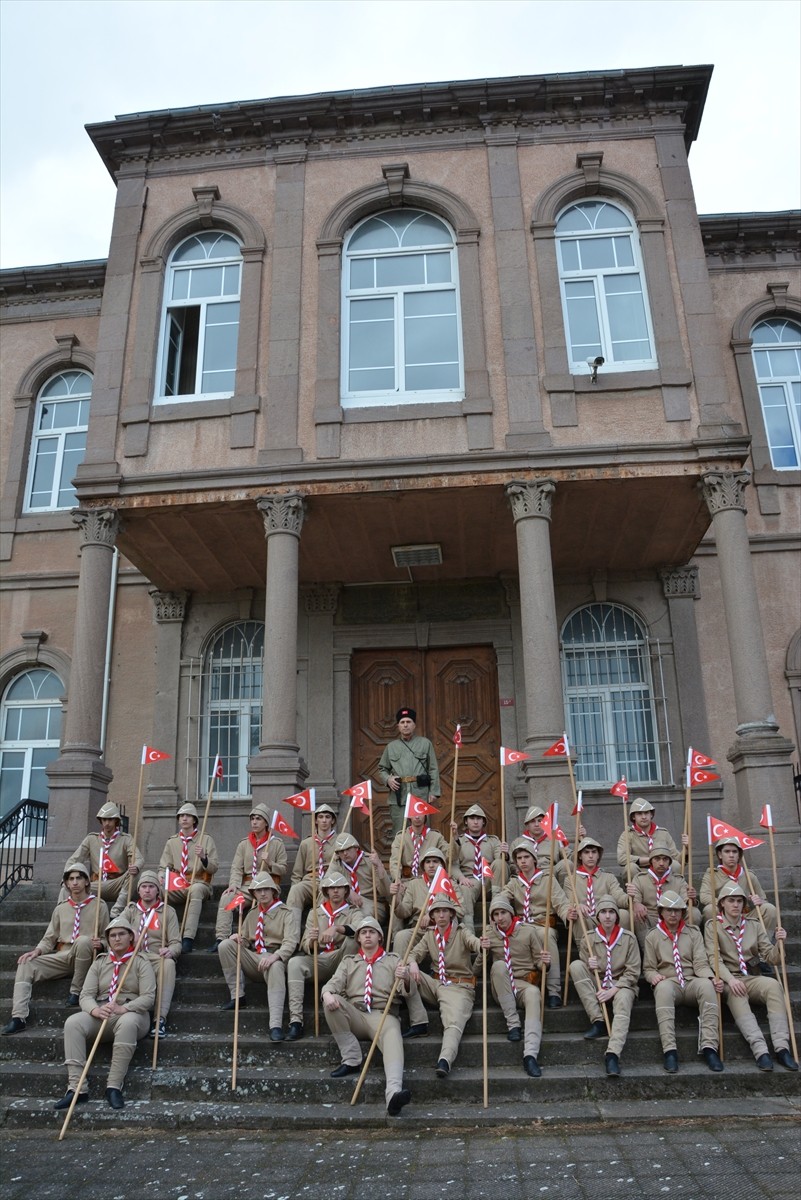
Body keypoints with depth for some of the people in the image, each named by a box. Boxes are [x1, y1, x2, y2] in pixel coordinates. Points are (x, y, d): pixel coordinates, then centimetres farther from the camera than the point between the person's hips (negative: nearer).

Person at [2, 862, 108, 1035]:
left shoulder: (99, 905, 5)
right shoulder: (61, 908, 15)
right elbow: (49, 938, 14)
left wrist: (101, 944, -16)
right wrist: (37, 950, -7)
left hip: (84, 957, -4)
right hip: (62, 957, 4)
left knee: (83, 940, -37)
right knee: (26, 964, -17)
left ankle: (76, 992, -20)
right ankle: (18, 1017, -22)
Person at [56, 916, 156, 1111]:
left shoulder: (141, 963, 3)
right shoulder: (99, 963, 14)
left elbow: (148, 997, -8)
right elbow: (86, 994, 3)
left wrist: (123, 1009, -25)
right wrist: (95, 1010, -21)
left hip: (132, 1014, -4)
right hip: (101, 1015, 4)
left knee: (127, 1023, -40)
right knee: (73, 1022, -27)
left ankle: (114, 1087, -34)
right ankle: (77, 1087, -29)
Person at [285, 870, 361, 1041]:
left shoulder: (353, 912, 10)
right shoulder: (315, 913, 18)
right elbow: (306, 947, 9)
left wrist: (336, 928, -34)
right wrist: (311, 941, -17)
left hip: (341, 961, -2)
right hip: (319, 960, 2)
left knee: (353, 938, -29)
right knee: (295, 962, -28)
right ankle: (295, 1020, -35)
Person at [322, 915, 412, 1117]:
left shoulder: (393, 960, 20)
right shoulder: (349, 961, 24)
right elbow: (334, 983, 7)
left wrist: (406, 980, -19)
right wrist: (327, 993, -19)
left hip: (383, 1014, -2)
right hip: (355, 1015, 2)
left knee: (393, 1037, -36)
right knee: (332, 1002, -26)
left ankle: (394, 1093, -59)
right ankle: (351, 1060, -18)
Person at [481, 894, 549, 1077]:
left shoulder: (529, 931, 2)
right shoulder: (489, 934, 5)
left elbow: (538, 962, 7)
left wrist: (544, 963, -17)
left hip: (526, 983, -1)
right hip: (502, 990, 1)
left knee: (533, 993, -36)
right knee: (499, 965, -30)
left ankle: (531, 1055, -47)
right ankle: (512, 1023, -25)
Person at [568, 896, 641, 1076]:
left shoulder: (629, 938, -2)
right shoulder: (588, 939, 2)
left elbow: (633, 972, -4)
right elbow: (582, 973, 7)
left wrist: (613, 990, -16)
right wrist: (589, 967, -18)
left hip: (622, 985, -2)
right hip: (596, 986, 2)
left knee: (623, 999, -37)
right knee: (575, 965, -23)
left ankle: (613, 1054, -48)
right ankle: (598, 1022, -24)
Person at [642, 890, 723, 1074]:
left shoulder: (694, 933, 16)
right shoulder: (653, 936, 14)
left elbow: (701, 963, 5)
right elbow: (648, 968, 13)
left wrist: (710, 976, -16)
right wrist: (653, 976, -11)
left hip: (691, 981, 1)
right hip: (667, 982, -1)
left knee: (706, 985, -35)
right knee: (663, 987, -39)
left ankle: (709, 1047, -38)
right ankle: (670, 1050, -44)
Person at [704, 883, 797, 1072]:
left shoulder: (754, 926, 14)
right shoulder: (713, 926, 3)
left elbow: (770, 957, 8)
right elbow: (714, 958, -9)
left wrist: (780, 944, -14)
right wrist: (730, 979, -27)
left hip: (752, 978, 3)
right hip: (728, 980, -3)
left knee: (773, 984, -30)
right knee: (736, 993, -37)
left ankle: (782, 1047, -35)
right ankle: (760, 1050, -46)